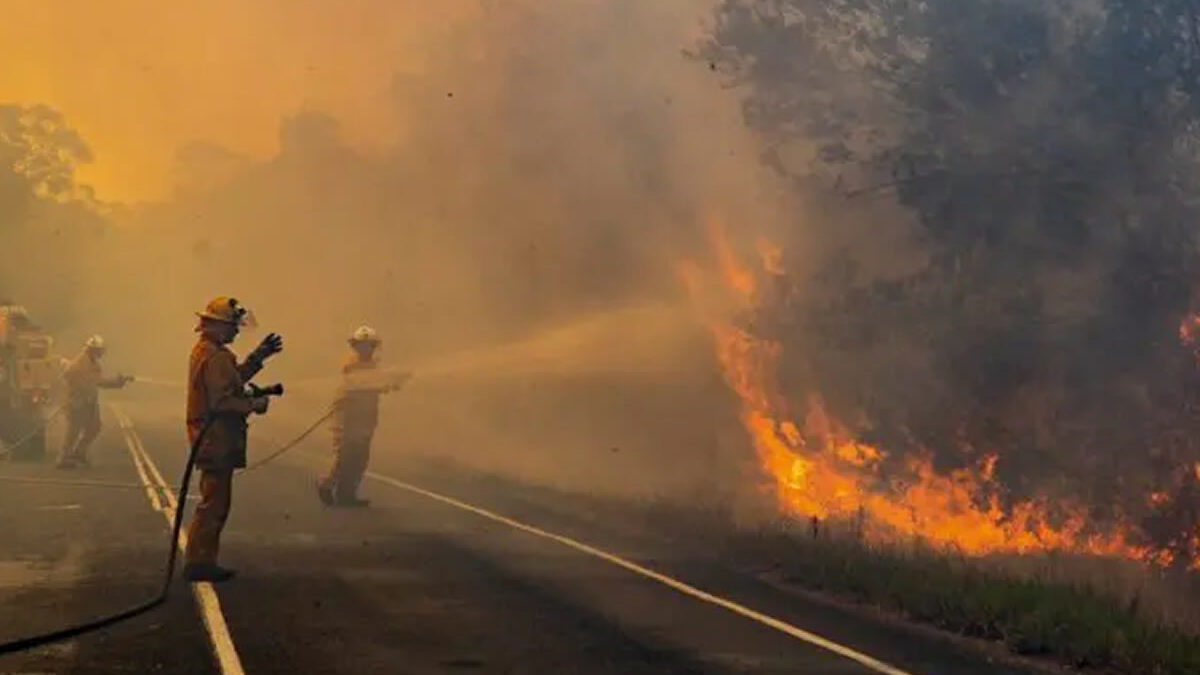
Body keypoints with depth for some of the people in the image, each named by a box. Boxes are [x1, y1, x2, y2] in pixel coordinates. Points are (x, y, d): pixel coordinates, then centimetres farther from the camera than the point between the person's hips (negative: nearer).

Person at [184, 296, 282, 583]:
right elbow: (221, 401, -25)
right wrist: (253, 404, -15)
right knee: (214, 503, -5)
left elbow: (232, 380, 23)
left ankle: (201, 561, 22)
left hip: (211, 439, 11)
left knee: (215, 502, 17)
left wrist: (257, 357, 18)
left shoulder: (205, 350, 15)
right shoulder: (215, 357, -19)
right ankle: (198, 563, -1)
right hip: (216, 439, -11)